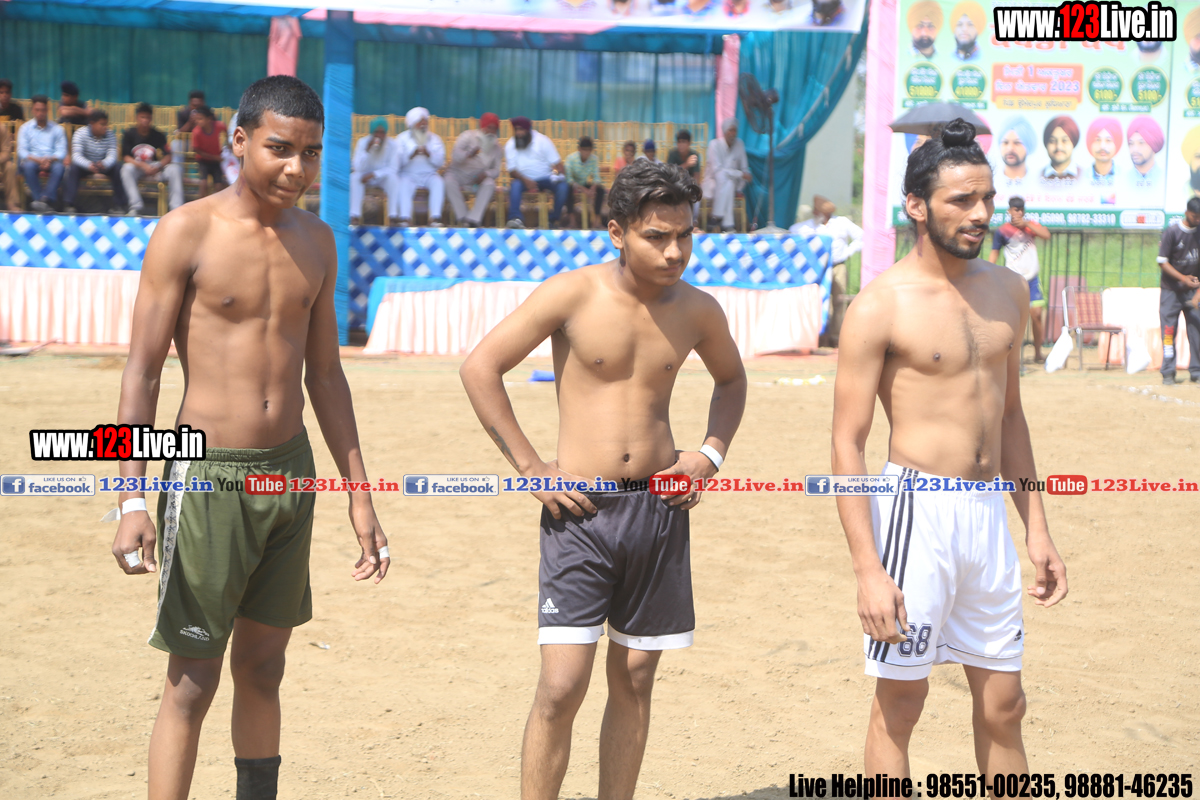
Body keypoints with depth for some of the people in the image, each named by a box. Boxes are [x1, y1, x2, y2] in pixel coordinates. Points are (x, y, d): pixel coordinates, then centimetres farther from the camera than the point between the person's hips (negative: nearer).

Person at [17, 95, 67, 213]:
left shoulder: (57, 129, 15)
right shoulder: (25, 128, 12)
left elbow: (61, 152, 3)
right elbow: (21, 152, 0)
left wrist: (50, 159, -19)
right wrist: (38, 160, -18)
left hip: (51, 163, 0)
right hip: (32, 161, 0)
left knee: (58, 167, -34)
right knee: (28, 165, -36)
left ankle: (46, 198, -50)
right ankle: (43, 202, -45)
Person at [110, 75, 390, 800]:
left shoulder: (316, 242, 8)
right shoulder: (187, 232, -9)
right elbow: (143, 370, -9)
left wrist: (360, 495, 12)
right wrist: (132, 501, -15)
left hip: (291, 470, 5)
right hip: (209, 477, -5)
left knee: (263, 668, 14)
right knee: (192, 684, -3)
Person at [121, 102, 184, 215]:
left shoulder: (158, 135, 0)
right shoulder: (129, 134, -4)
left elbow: (167, 157, -6)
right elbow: (125, 157, -11)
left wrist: (158, 166, -27)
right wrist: (143, 166, -26)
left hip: (155, 169, 2)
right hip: (136, 168, -2)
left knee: (175, 169, -23)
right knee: (127, 168, -35)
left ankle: (176, 208, -25)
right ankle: (135, 207, -36)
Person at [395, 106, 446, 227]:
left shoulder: (434, 139, 14)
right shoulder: (403, 138, 9)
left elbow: (440, 162, 2)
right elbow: (398, 161, -5)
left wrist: (429, 154, -16)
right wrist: (412, 154, -21)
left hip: (429, 175, 2)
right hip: (408, 175, -2)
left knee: (438, 182, -30)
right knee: (404, 184, -35)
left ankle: (435, 216, -39)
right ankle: (405, 217, -44)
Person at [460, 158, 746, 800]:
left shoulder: (697, 311, 4)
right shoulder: (573, 295, -9)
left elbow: (731, 379, 25)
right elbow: (480, 368, -6)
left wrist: (713, 450, 8)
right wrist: (530, 468, -8)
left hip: (659, 507, 4)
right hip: (580, 511, -4)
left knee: (634, 679, 9)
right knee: (562, 686, -9)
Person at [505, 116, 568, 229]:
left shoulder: (542, 141, 0)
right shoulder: (510, 145, 2)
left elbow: (557, 163, -3)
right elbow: (512, 170, -5)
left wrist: (556, 172, -27)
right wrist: (525, 180, -25)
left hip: (545, 178, 0)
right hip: (525, 180, 0)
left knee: (562, 185, -29)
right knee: (515, 185, -34)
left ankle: (554, 219, -20)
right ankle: (515, 218, -45)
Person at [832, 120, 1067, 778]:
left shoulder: (1007, 291, 10)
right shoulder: (880, 306, -10)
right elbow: (847, 444, -11)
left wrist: (1037, 530, 16)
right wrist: (868, 570, -17)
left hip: (989, 513, 6)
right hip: (916, 510, -6)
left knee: (1003, 705, 12)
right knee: (900, 699, 3)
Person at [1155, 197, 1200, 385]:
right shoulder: (1172, 231, -11)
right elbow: (1162, 262, -9)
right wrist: (1183, 278, -19)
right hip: (1171, 289, -3)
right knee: (1169, 329, -4)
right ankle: (1168, 373, 1)